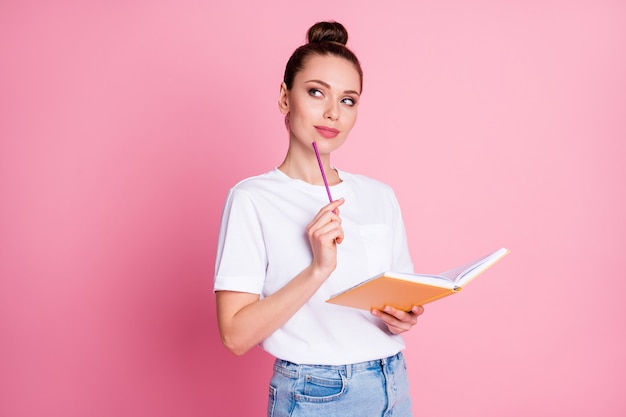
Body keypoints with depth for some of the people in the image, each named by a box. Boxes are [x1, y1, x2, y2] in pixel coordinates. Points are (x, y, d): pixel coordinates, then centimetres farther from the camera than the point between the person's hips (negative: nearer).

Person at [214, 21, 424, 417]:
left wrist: (403, 319, -8)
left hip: (394, 385, 5)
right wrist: (319, 268, -23)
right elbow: (237, 334, -15)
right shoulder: (254, 199, -11)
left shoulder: (380, 196, 4)